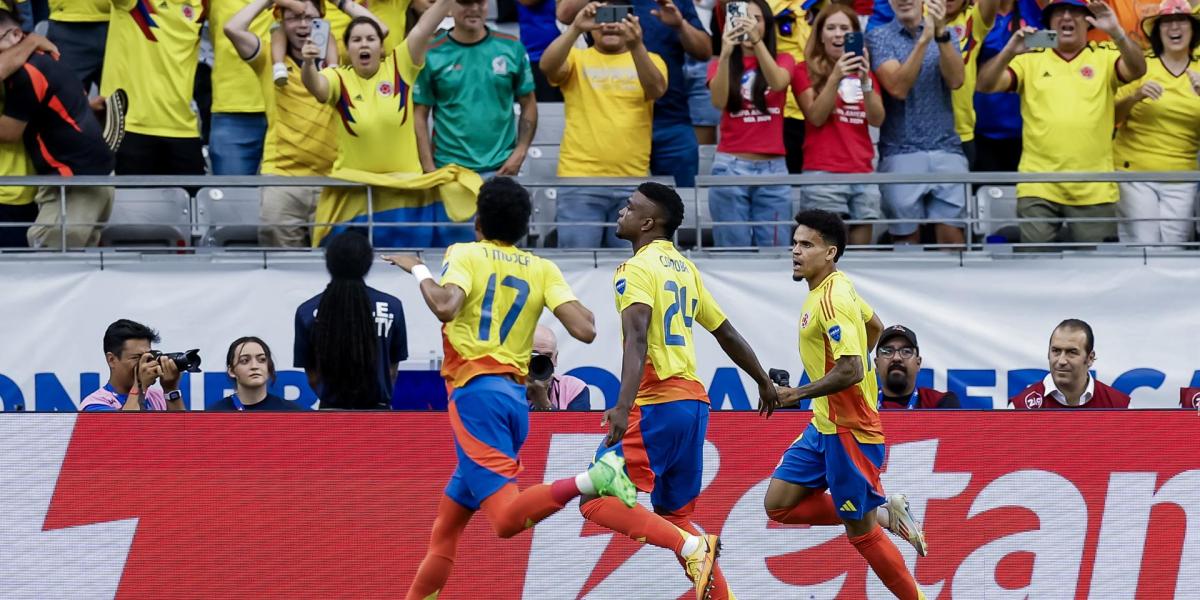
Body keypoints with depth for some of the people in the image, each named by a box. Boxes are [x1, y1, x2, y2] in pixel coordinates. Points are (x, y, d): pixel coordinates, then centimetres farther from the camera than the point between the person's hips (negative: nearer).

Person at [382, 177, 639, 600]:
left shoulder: (465, 255, 1)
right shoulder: (543, 270, 12)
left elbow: (445, 306, -19)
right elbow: (584, 330, 1)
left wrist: (417, 269, -1)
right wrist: (585, 311, 24)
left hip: (476, 393, -7)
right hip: (516, 398, 7)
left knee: (507, 517, -21)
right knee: (445, 527, 16)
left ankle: (589, 481, -39)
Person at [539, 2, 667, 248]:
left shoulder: (649, 60, 9)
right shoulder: (577, 59, 6)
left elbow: (656, 89, -13)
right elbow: (547, 66, -14)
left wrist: (636, 45, -29)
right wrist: (575, 29, -29)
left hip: (633, 184, 1)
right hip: (580, 182, -1)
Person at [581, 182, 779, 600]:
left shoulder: (638, 268, -9)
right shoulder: (684, 268, 16)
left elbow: (637, 339, -24)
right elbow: (727, 334, 25)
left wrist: (623, 406, -35)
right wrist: (764, 382, 38)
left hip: (657, 404, -8)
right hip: (694, 401, 8)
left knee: (598, 499, -9)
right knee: (674, 515, 16)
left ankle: (692, 548, -23)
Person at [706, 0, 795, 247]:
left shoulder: (782, 61, 7)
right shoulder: (720, 65, 6)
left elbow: (777, 83, -17)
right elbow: (719, 101, -14)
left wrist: (757, 42, -32)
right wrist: (725, 54, -28)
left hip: (773, 168, 1)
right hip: (731, 167, -1)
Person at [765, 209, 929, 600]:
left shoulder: (831, 300, -21)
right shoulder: (839, 287, 8)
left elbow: (850, 370, -28)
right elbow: (874, 326, 25)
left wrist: (797, 394, -20)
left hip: (848, 432, -10)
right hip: (824, 426, 10)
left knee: (860, 531, -3)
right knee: (778, 505, 7)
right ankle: (884, 513, 12)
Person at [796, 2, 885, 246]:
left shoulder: (864, 71, 19)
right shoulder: (805, 71, 5)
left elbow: (877, 119, 4)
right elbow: (816, 117, -8)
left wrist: (865, 81, -11)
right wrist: (835, 77, -19)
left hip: (863, 174, 5)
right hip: (823, 174, -5)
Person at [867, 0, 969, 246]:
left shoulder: (946, 35, 11)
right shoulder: (878, 37, 3)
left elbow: (955, 80, -7)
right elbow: (898, 87, -12)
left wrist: (941, 33, -20)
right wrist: (923, 39, -21)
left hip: (946, 149, 2)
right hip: (901, 152, -2)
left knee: (952, 236, -4)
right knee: (907, 239, 0)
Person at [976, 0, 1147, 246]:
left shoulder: (1104, 57, 7)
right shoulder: (1031, 59, 8)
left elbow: (1137, 70, -11)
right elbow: (986, 85, -2)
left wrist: (1117, 33, -30)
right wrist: (1009, 52, -22)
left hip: (1094, 191, 0)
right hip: (1038, 188, 0)